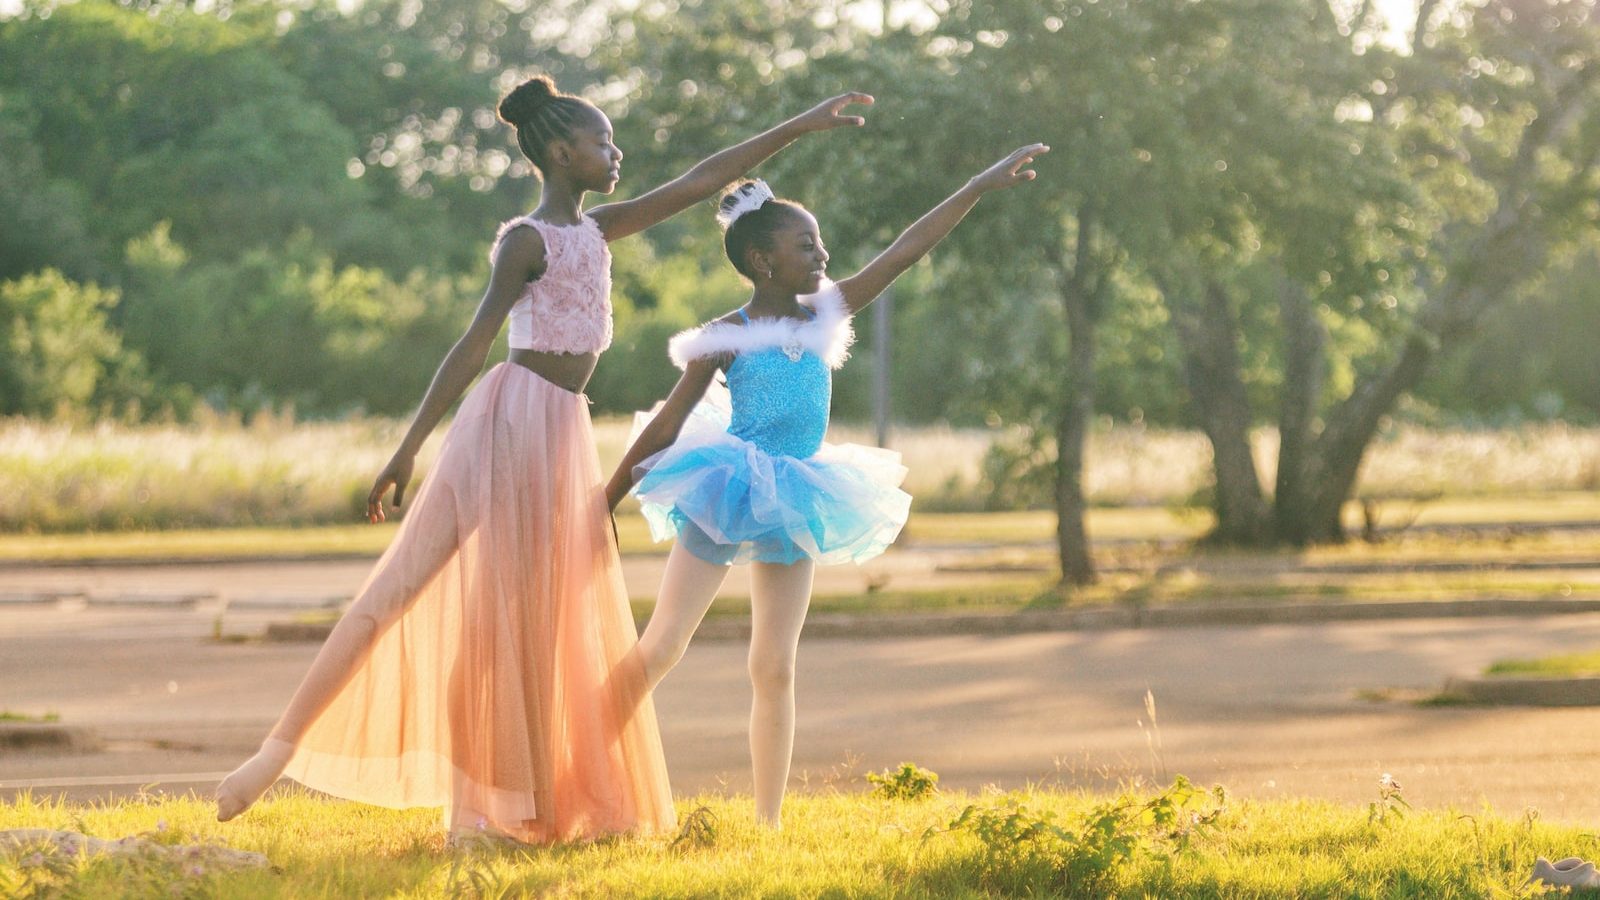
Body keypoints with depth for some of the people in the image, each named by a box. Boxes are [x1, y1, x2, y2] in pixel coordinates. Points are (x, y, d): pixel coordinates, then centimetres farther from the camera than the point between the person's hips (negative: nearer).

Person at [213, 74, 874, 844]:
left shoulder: (596, 230, 14)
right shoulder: (527, 240, -9)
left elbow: (700, 183, 16)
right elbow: (474, 345, -14)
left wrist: (801, 126, 16)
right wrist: (407, 452, -16)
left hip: (564, 434, 8)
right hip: (516, 419, -8)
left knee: (550, 619, 8)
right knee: (407, 584, -10)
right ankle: (282, 748, -10)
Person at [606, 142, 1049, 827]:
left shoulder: (824, 315, 4)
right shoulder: (726, 337, -9)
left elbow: (905, 250, 2)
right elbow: (667, 424, -5)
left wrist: (981, 186, 0)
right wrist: (606, 503, -2)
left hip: (793, 503, 5)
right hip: (727, 489, -5)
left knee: (775, 668, 6)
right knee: (660, 648, -4)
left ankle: (768, 822, 10)